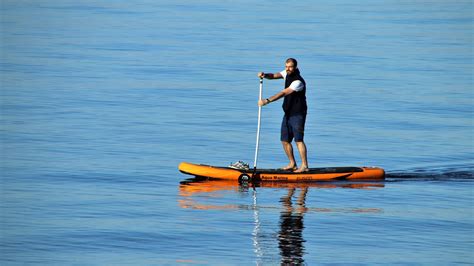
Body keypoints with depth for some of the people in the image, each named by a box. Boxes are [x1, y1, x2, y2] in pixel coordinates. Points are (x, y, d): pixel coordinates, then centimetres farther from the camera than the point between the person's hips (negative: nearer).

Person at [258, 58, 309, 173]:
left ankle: (304, 165, -17)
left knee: (298, 139, -16)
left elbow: (283, 93, -29)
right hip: (288, 113, 9)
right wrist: (264, 75, -18)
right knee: (285, 140, 9)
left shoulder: (298, 82, -22)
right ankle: (292, 164, 19)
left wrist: (267, 101, -35)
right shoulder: (287, 73, 4)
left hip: (298, 114, -9)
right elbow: (274, 76, 6)